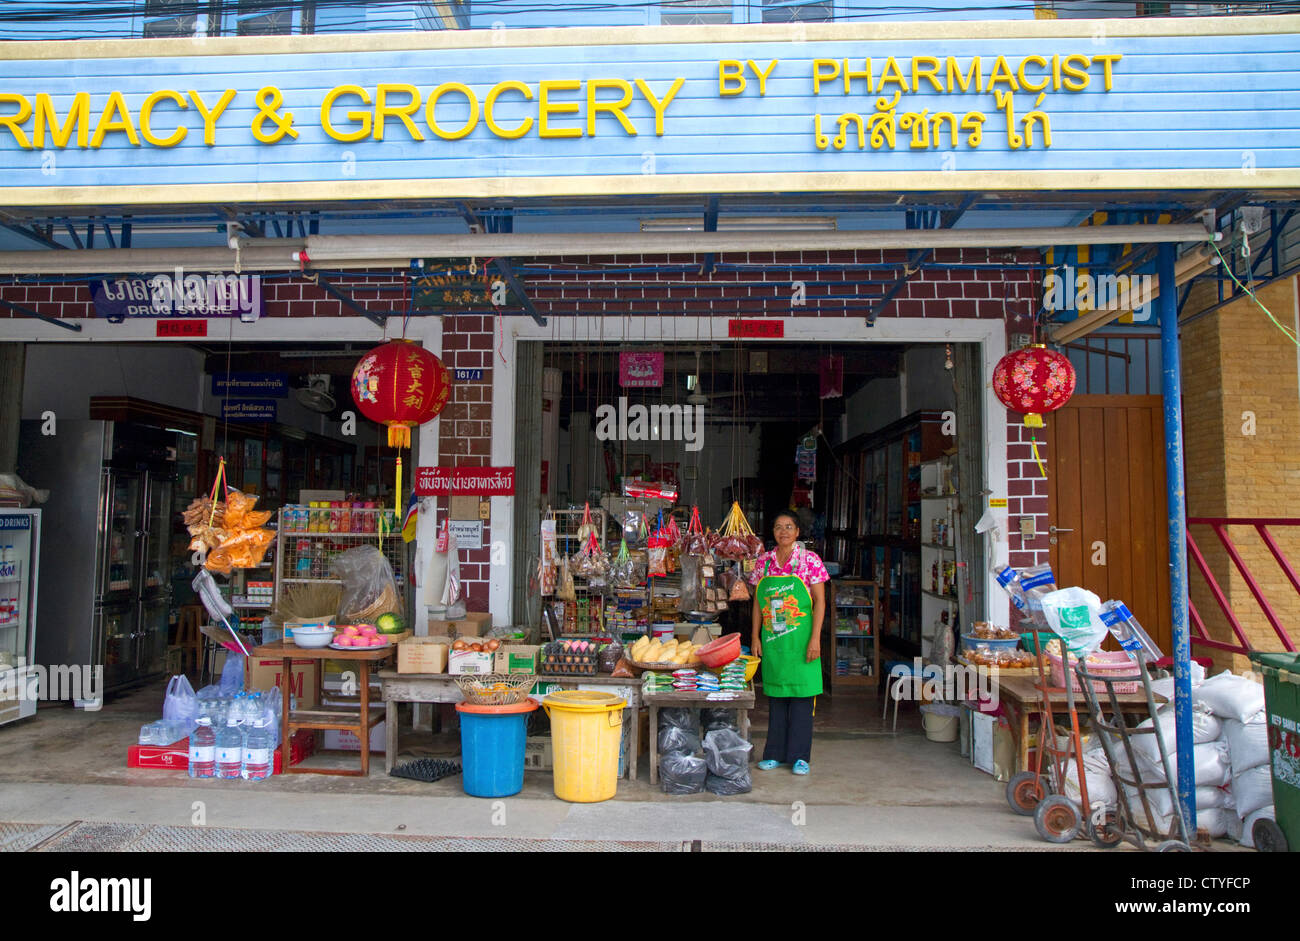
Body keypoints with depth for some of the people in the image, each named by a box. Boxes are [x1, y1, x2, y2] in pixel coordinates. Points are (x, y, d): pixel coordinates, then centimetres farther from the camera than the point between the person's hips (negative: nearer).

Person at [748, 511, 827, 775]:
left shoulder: (809, 560, -4)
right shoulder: (763, 562, 6)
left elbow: (820, 602, -6)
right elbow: (757, 603, 10)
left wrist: (815, 639, -13)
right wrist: (755, 637, 5)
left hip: (800, 638, -3)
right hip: (772, 639, 3)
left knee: (802, 696, 1)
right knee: (776, 696, 10)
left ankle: (800, 756, 10)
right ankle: (775, 753, 19)